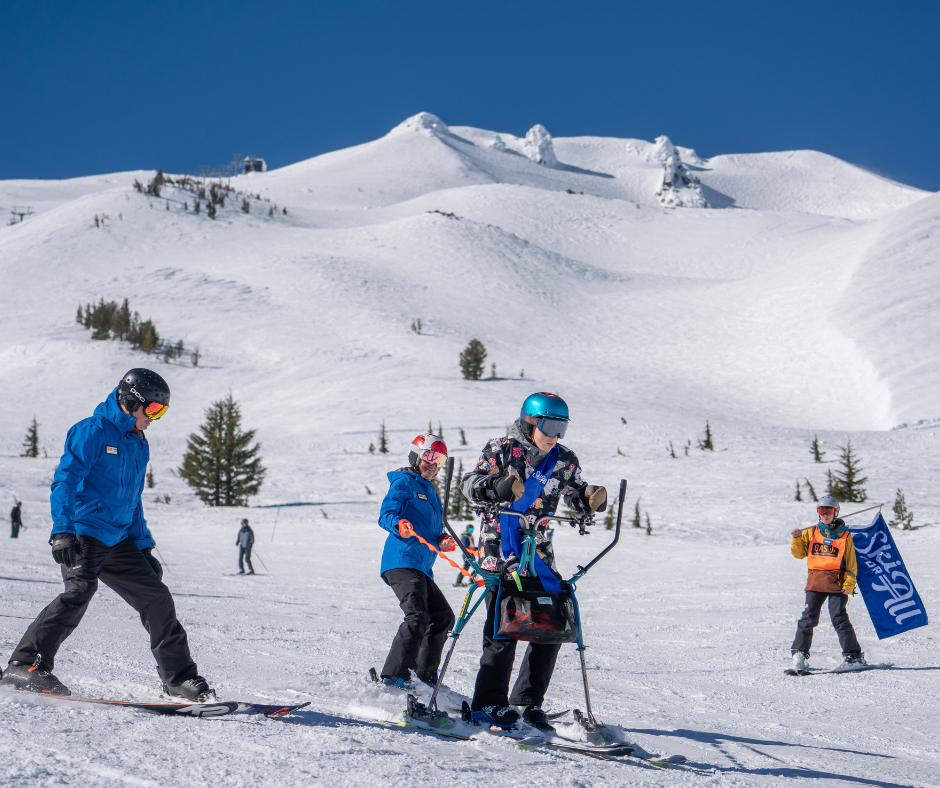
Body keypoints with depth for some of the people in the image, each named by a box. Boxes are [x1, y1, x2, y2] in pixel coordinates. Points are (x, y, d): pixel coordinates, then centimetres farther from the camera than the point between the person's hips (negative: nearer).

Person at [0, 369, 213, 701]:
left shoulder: (139, 445, 21)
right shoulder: (93, 431, -5)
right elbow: (65, 480, -13)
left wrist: (144, 547, 23)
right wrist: (62, 530, -24)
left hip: (118, 540, 8)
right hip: (84, 533, -8)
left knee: (156, 598, 3)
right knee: (79, 591, -27)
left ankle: (180, 678, 10)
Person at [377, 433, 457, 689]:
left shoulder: (430, 490, 27)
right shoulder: (404, 482, 0)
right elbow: (385, 516, -13)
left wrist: (442, 542, 6)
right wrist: (399, 525, -35)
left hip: (422, 567, 10)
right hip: (403, 561, -10)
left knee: (443, 617, 13)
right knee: (417, 617, -23)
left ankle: (425, 675, 20)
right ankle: (394, 676, -25)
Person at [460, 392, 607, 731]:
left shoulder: (563, 461, 9)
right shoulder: (502, 449, -3)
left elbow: (578, 499, 17)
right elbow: (469, 484, -7)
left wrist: (594, 500, -7)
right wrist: (497, 487, -28)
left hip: (539, 551, 5)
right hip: (501, 550, -5)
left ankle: (528, 701, 13)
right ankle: (488, 703, 2)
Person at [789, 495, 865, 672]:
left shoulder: (844, 535, 6)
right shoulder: (810, 533, 13)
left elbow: (851, 564, 6)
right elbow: (799, 553, 12)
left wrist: (848, 584, -4)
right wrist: (797, 539, -6)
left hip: (837, 582, -2)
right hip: (815, 582, 2)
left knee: (839, 618, -7)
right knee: (808, 617, -4)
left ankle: (853, 654, 2)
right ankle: (799, 653, 3)